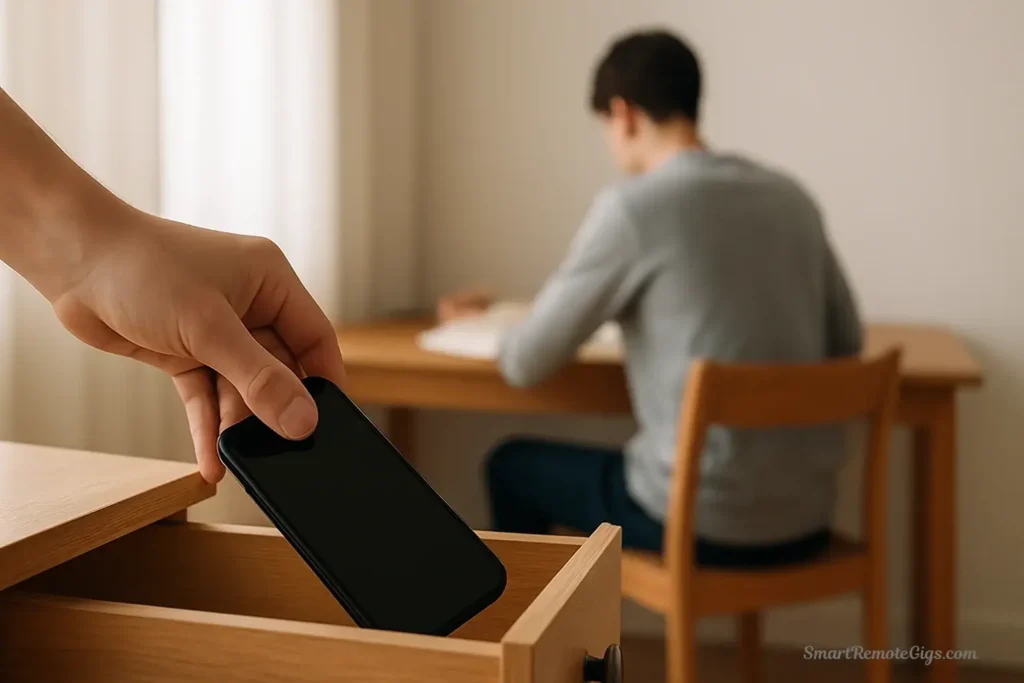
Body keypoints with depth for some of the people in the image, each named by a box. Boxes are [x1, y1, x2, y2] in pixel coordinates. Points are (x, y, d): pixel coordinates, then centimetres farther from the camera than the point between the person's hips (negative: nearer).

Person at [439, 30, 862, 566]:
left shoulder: (633, 206, -13)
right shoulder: (792, 198, 5)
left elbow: (527, 363, -7)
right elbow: (845, 345, 14)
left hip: (705, 520, -6)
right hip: (806, 518, 6)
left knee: (512, 465, 21)